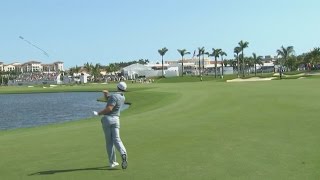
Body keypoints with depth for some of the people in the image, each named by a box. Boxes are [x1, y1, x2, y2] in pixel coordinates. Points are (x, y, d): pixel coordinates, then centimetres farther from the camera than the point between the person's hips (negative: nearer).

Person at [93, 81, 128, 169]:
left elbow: (109, 108, -22)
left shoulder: (114, 96, -11)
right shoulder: (123, 98, 13)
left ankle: (112, 162, 5)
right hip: (115, 119, 5)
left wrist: (98, 113, -13)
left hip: (107, 119, -5)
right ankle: (123, 154, -30)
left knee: (109, 141, 3)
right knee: (116, 139, -3)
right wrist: (106, 93, 5)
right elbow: (108, 99, 23)